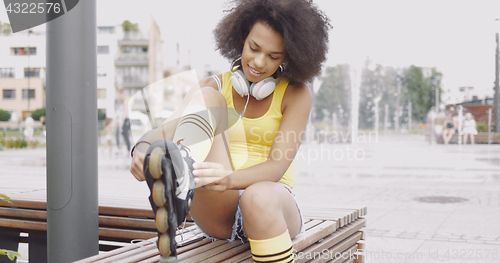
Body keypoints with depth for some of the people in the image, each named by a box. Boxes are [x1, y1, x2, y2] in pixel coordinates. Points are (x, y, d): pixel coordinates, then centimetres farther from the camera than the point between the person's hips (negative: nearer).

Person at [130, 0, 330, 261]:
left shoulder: (297, 94, 0)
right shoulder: (215, 86, 8)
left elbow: (277, 166, -14)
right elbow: (165, 130, -7)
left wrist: (229, 180, -35)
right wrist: (143, 149, -32)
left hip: (272, 205, -1)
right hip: (216, 214, 2)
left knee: (259, 197, -41)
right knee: (205, 97, -18)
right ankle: (177, 178, -48)